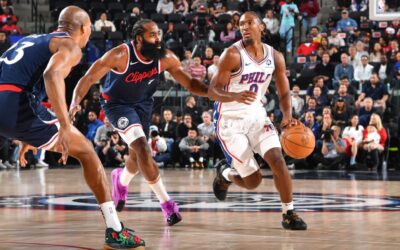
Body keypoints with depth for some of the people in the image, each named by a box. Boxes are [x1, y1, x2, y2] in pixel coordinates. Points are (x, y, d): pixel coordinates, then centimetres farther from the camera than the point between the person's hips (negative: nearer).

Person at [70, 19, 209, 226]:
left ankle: (121, 180, 53)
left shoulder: (166, 58, -19)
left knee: (138, 156, 16)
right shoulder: (120, 55, -30)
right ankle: (167, 204, -17)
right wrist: (75, 102, -39)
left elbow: (190, 84, -10)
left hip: (143, 103, 5)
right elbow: (88, 78, -24)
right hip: (117, 104, -5)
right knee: (142, 148, -23)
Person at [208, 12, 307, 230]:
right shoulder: (232, 55, -17)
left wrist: (287, 117, -16)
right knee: (253, 181, -5)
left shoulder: (275, 57, -1)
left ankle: (289, 214, -4)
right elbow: (212, 91, -18)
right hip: (230, 121, -4)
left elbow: (284, 93, 5)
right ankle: (225, 173, 29)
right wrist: (235, 96, -39)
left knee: (277, 159, -17)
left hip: (256, 115, 4)